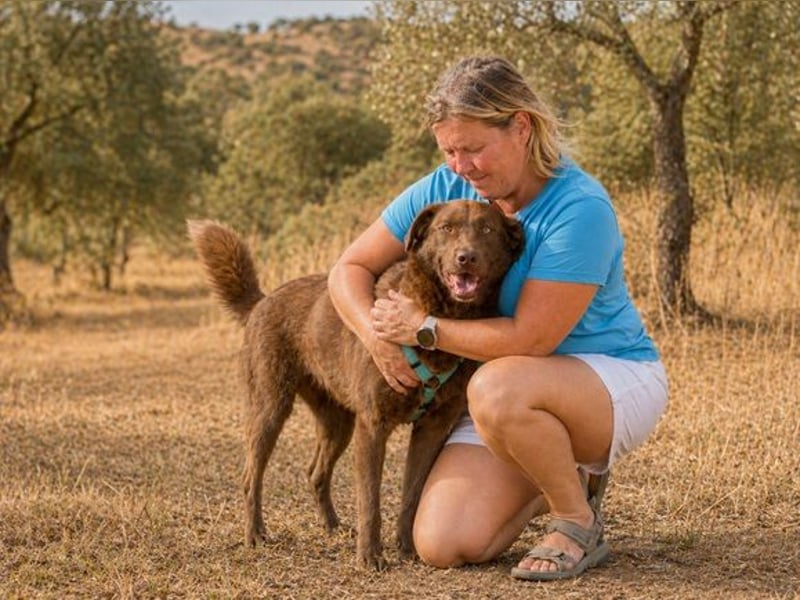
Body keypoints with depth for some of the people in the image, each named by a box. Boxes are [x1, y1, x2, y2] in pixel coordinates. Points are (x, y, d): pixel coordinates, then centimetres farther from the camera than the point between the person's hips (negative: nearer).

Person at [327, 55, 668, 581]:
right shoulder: (445, 189, -6)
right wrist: (378, 335, -19)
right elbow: (351, 268, 0)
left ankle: (580, 524, -12)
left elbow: (528, 339, -27)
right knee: (442, 545, -13)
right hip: (518, 397, 6)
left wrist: (422, 328, -20)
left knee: (499, 388, -39)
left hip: (616, 380, -6)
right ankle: (560, 477, 16)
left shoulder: (579, 210, -25)